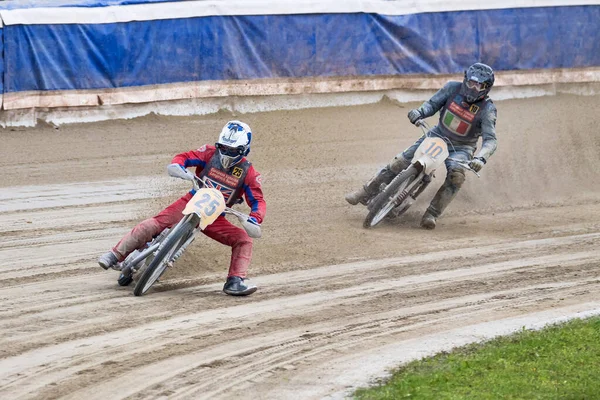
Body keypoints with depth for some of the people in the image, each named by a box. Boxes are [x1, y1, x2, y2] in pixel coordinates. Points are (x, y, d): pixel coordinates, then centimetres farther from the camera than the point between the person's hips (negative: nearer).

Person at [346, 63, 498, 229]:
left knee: (456, 175, -34)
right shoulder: (453, 88, -9)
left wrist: (480, 158, -44)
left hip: (461, 147, -3)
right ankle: (366, 193, 5)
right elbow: (433, 104, 1)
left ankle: (432, 214, -32)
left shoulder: (487, 109, -19)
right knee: (400, 162, -8)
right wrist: (419, 112, -23)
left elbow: (490, 140, -24)